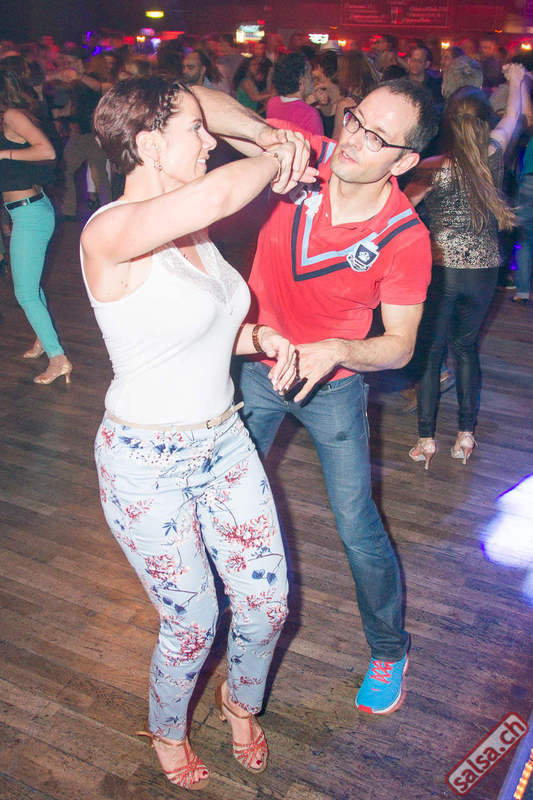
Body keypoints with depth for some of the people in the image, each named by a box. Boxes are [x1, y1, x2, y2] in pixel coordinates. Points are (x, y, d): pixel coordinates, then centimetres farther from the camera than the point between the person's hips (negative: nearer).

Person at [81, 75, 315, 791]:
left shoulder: (192, 227, 4)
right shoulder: (109, 233, -22)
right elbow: (216, 195, -41)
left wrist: (260, 335, -2)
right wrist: (275, 161, -20)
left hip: (224, 442, 7)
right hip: (147, 463, -7)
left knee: (268, 606, 11)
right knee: (193, 625, 8)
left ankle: (241, 703, 46)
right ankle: (167, 731, 44)